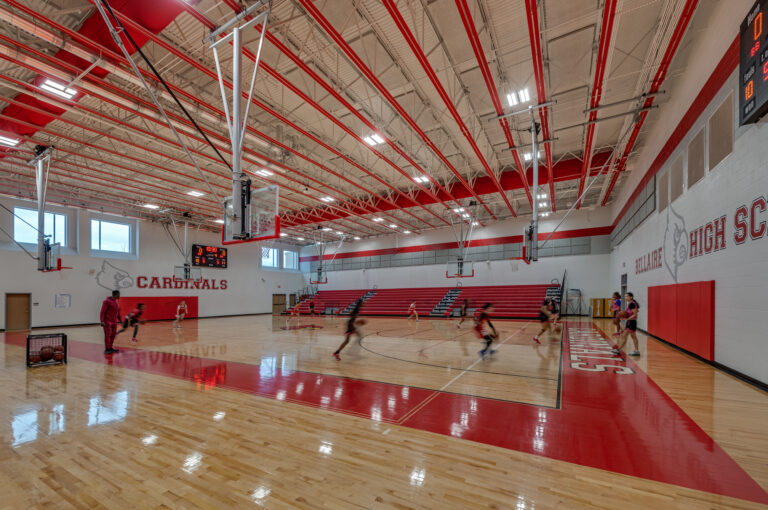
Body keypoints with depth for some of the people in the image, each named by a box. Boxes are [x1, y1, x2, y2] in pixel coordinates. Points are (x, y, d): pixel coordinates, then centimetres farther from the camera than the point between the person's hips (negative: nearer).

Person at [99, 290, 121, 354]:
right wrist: (102, 321, -19)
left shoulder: (117, 301, 13)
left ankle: (110, 348, 16)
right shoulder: (107, 301, -11)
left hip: (114, 322, 7)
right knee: (108, 335, -5)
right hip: (107, 322, -7)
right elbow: (102, 312, -14)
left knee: (113, 335, 8)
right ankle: (107, 349, 0)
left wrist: (120, 320, 20)